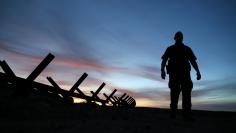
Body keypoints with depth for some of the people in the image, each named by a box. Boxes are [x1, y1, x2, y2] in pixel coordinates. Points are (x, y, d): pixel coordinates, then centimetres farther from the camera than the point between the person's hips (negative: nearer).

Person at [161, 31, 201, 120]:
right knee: (174, 92, -8)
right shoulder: (170, 49, 20)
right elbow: (164, 61, 8)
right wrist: (162, 70, -12)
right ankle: (173, 113, -6)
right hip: (174, 72, -1)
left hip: (185, 72, 1)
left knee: (186, 91, -13)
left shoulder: (187, 49, 24)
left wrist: (198, 71, -2)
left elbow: (193, 61, 15)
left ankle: (187, 115, -18)